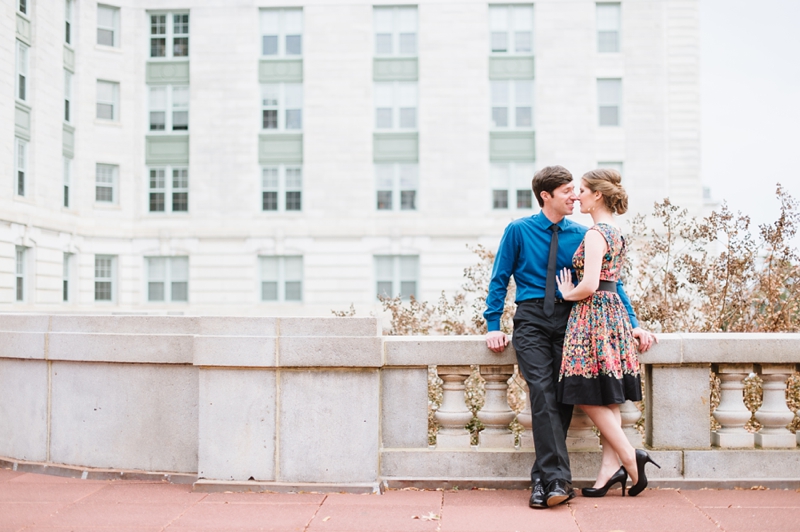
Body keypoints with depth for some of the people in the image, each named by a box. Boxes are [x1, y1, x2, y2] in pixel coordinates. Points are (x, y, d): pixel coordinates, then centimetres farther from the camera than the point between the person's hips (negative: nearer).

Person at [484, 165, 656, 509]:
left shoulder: (581, 236, 8)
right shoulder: (518, 231, 4)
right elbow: (499, 280, 7)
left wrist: (632, 322, 1)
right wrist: (493, 325, -1)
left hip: (568, 319, 2)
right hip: (531, 319, -2)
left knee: (563, 396, -4)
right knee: (542, 391, -19)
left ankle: (543, 479, 7)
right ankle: (557, 479, -21)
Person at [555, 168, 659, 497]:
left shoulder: (595, 233, -13)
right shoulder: (615, 232, 16)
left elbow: (589, 286, -20)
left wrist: (568, 294, -3)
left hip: (593, 315, -10)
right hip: (613, 312, 10)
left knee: (591, 398, -3)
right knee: (606, 400, 7)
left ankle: (630, 457, -3)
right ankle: (611, 468, 6)